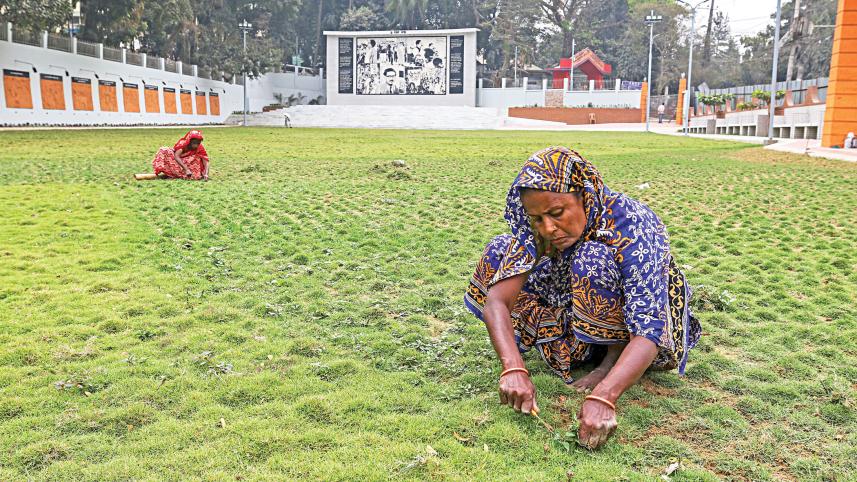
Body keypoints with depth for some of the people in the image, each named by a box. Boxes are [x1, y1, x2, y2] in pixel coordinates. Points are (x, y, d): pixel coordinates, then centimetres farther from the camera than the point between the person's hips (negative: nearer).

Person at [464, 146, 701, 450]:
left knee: (592, 259, -35)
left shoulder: (632, 228, -32)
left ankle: (615, 357, -13)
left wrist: (603, 397, -54)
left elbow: (649, 332, -40)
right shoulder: (536, 228, -20)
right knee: (499, 252, -10)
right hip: (579, 315, 5)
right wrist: (513, 368, -45)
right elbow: (496, 300, -28)